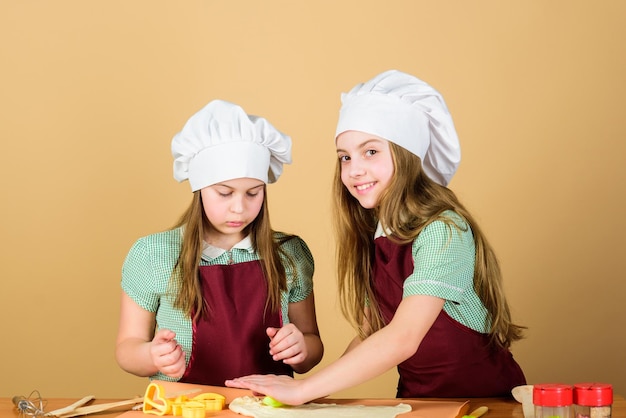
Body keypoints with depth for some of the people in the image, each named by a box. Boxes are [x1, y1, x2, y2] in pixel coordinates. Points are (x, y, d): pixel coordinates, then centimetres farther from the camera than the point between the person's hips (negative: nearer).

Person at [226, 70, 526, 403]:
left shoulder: (443, 230, -17)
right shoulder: (369, 235, 5)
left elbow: (402, 338, -25)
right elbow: (370, 335, 6)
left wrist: (303, 390, -25)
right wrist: (321, 388, -10)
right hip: (417, 399, 5)